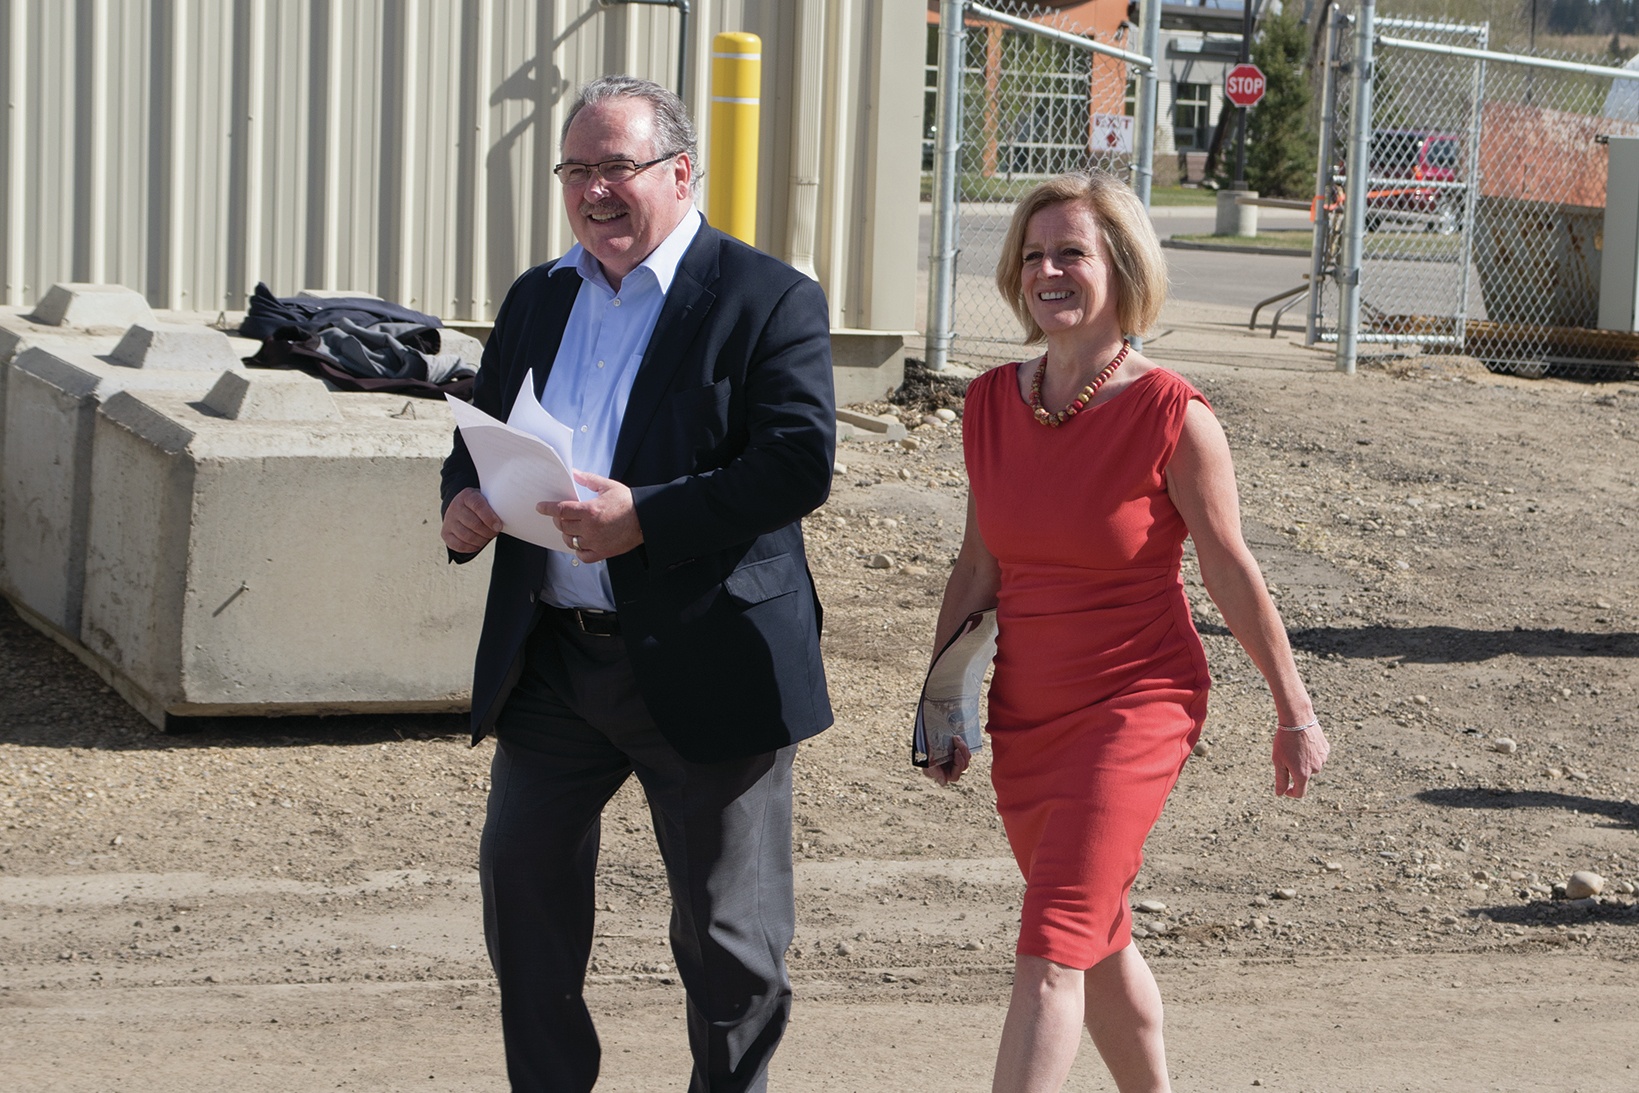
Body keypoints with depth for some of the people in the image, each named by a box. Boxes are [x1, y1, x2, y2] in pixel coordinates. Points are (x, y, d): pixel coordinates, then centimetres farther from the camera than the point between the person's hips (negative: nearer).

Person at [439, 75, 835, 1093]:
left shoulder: (771, 301, -7)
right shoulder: (537, 299, 14)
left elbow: (800, 465, -17)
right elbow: (480, 435, 20)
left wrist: (645, 519, -26)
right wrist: (464, 501, -5)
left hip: (703, 667, -6)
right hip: (552, 661, 6)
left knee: (729, 935, 4)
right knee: (520, 890, 11)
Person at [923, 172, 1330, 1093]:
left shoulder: (1173, 417, -15)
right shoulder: (992, 403, 0)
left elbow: (1234, 577, -7)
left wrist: (1297, 716, 1)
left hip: (1137, 705, -6)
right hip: (1026, 709, 6)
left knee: (1050, 953, -15)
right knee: (1097, 944, 20)